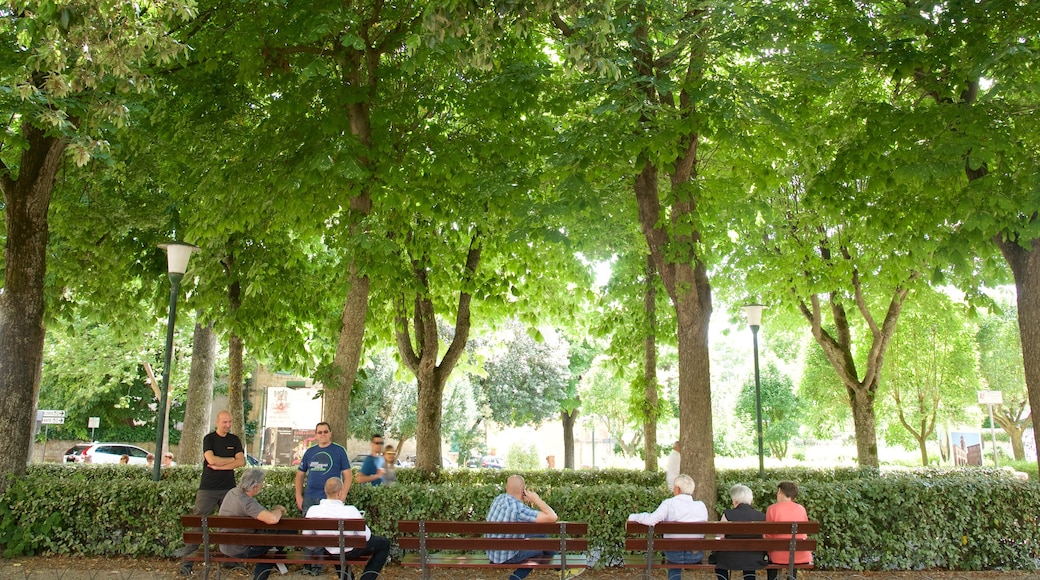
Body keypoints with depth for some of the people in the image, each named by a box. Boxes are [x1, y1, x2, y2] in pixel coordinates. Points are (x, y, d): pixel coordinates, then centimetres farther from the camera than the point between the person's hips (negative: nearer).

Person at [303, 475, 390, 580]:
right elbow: (366, 537, -20)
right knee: (384, 543, 19)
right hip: (351, 551, -4)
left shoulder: (312, 511, -20)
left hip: (329, 552, 4)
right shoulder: (351, 511, -30)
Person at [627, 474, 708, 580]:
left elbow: (650, 520, -30)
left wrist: (632, 517, -13)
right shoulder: (701, 506, -9)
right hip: (695, 556, 2)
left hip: (673, 555, -1)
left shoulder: (669, 504, -18)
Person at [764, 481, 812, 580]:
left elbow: (769, 536, -2)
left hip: (780, 557, -3)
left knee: (769, 559, 29)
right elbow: (804, 533, 14)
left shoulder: (772, 509, -6)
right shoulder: (801, 509, 2)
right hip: (802, 558, 3)